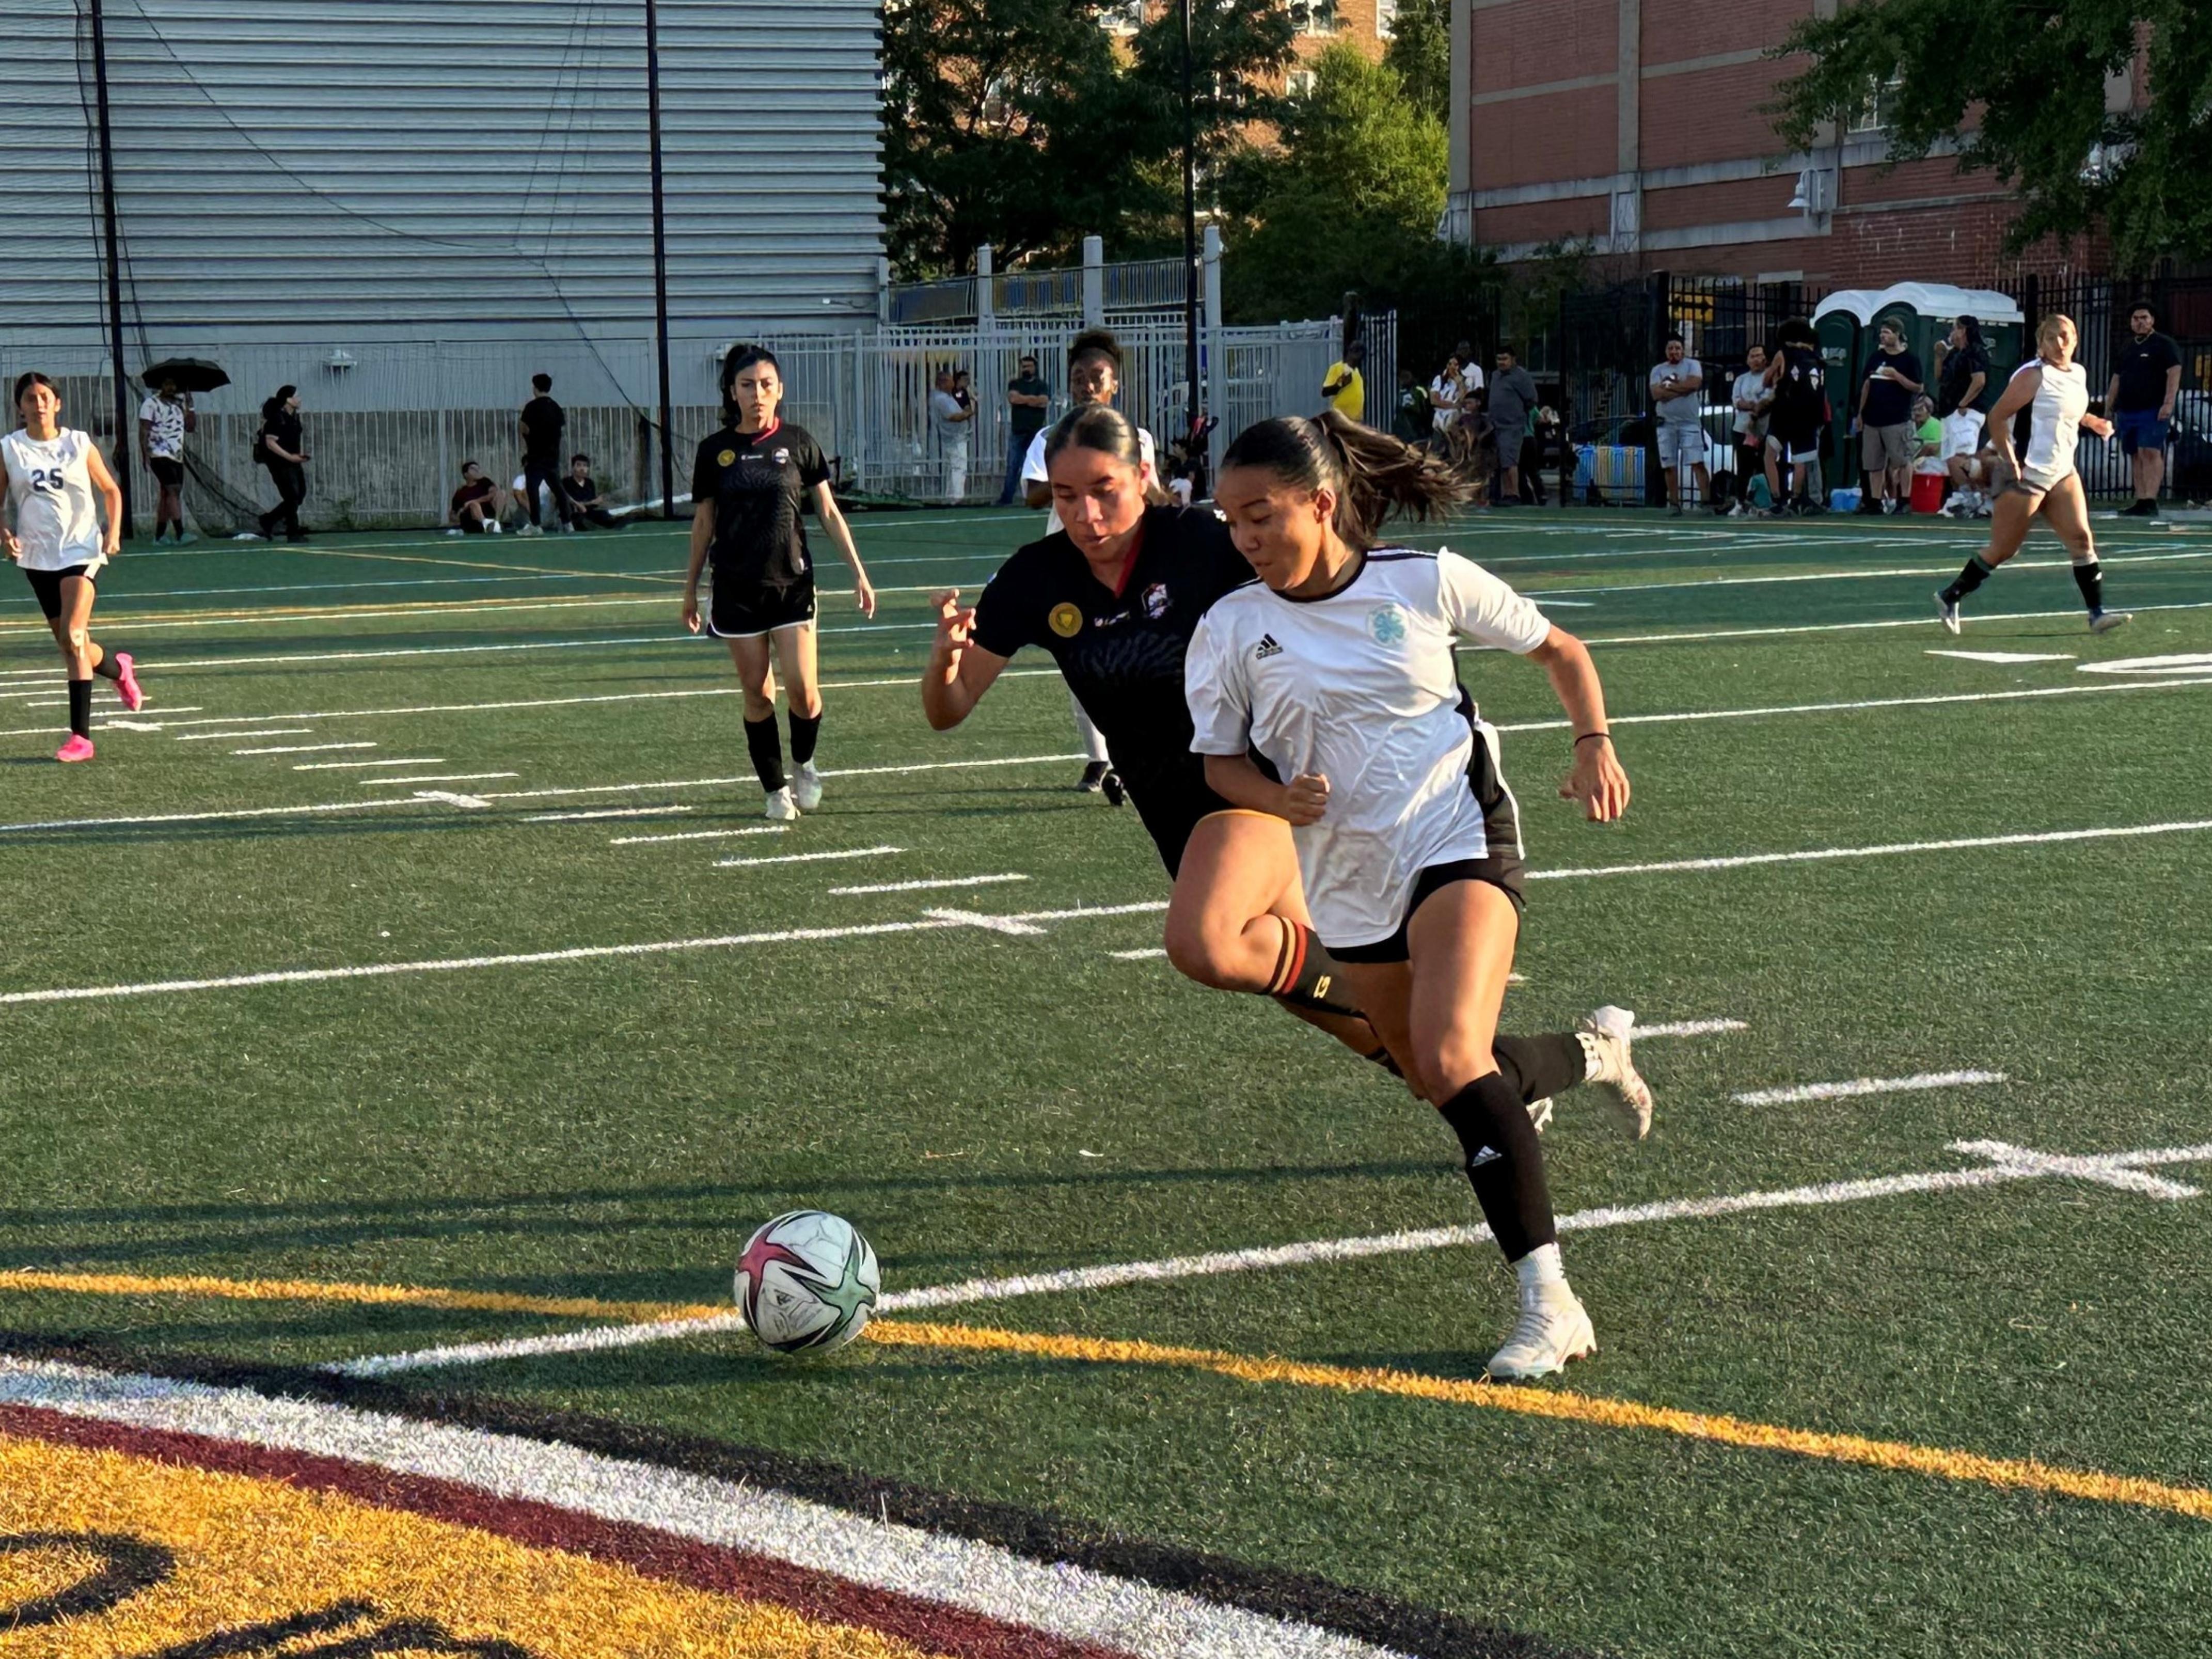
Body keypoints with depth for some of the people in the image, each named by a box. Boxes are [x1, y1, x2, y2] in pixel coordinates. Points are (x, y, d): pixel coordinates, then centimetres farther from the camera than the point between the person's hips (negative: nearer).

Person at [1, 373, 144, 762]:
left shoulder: (80, 444, 0)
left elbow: (110, 491, 10)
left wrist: (114, 531, -5)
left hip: (80, 550, -3)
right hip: (37, 556, 3)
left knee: (73, 639, -18)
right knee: (70, 647, 10)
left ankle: (81, 736, -15)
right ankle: (118, 669, 44)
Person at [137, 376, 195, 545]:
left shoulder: (179, 403, 16)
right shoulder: (151, 403, -3)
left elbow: (191, 427, 12)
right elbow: (144, 431, -8)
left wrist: (189, 406, 1)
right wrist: (146, 455, -16)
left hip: (177, 457, 7)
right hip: (160, 455, -7)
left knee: (167, 494, 8)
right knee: (173, 490, -18)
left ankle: (159, 536, 14)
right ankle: (180, 535, -26)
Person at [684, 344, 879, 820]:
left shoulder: (798, 443, 2)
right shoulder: (715, 451, 2)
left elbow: (828, 512, 7)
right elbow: (703, 522, 11)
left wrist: (858, 573, 3)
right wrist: (691, 589, 13)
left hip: (793, 582, -1)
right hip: (736, 589, 1)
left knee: (803, 690, -9)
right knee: (757, 693, 2)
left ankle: (804, 765, 19)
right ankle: (775, 789, 14)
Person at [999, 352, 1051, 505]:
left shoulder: (1041, 385, 6)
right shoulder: (1014, 384, 11)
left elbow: (1044, 402, -11)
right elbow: (1013, 397, -9)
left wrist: (1023, 399, -9)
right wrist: (1033, 399, -9)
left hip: (1035, 432, -1)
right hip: (1017, 431, 1)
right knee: (1013, 465, -2)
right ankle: (1006, 498, -2)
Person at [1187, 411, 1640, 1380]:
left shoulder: (1427, 582, -6)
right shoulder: (1230, 629, -2)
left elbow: (1558, 651, 8)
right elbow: (1221, 763, 7)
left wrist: (1595, 743, -8)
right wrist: (1278, 796, -15)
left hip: (1457, 838, -5)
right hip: (1349, 883, 5)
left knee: (1452, 1060, -27)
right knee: (1435, 1084, 17)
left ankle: (1549, 1302, -25)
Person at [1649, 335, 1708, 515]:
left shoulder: (1693, 365, 3)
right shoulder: (1658, 370, 9)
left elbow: (1693, 384, -16)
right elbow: (1657, 394, -7)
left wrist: (1669, 385, -9)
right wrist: (1681, 389, -12)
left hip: (1690, 423, -3)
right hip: (1666, 424, 3)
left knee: (1698, 463, -10)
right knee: (1670, 466, 3)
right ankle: (1674, 504, 8)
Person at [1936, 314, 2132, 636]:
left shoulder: (2078, 374, 11)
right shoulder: (2034, 375, -14)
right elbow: (1997, 417, -16)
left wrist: (2093, 423, 13)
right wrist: (2010, 461, -21)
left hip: (2062, 472, 8)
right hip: (2026, 474, -7)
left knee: (2081, 539, -2)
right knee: (2003, 549, -1)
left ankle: (2097, 612, 0)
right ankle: (1950, 597, 13)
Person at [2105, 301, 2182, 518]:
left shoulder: (2164, 344, 0)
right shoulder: (2127, 348, 20)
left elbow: (2174, 372, -9)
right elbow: (2116, 379, 25)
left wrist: (2168, 403, -19)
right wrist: (2109, 408, 20)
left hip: (2153, 410, -7)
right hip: (2127, 411, 7)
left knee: (2150, 452, -16)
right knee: (2135, 455, 5)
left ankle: (2150, 501, -21)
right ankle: (2140, 501, 7)